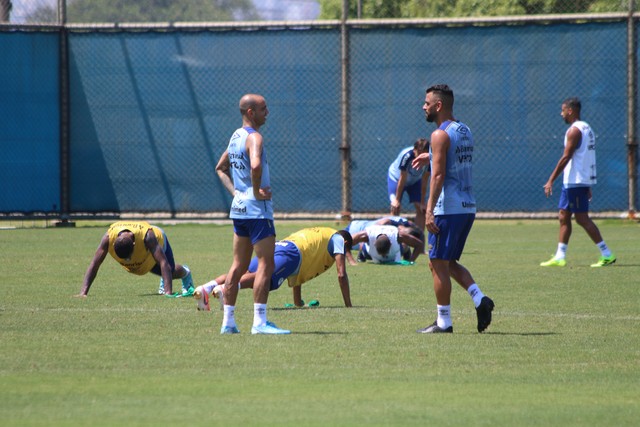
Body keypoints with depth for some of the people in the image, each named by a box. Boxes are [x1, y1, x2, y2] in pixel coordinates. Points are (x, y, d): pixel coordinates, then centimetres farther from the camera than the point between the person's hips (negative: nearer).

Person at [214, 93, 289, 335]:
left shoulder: (236, 136, 14)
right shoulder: (254, 137, -14)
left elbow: (221, 167, 26)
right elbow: (255, 165, -34)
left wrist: (235, 191, 15)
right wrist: (257, 191, -19)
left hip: (239, 207, 9)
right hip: (257, 209, -9)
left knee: (239, 266, 13)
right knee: (265, 265, -8)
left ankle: (228, 321, 15)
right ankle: (259, 322, -11)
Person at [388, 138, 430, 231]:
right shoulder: (406, 156, -39)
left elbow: (424, 182, -22)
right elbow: (402, 180, -31)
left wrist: (422, 202, -19)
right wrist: (397, 199, -24)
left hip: (415, 181, 4)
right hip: (396, 177, -3)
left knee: (421, 209, -6)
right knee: (395, 209, -13)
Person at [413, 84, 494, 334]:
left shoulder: (440, 135, -12)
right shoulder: (465, 131, 14)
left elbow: (438, 175, -19)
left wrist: (429, 211, -21)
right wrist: (430, 157, 42)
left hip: (448, 209, -9)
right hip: (468, 207, 9)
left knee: (439, 264, -1)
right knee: (449, 262, 18)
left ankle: (443, 322, 2)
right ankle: (480, 299, 1)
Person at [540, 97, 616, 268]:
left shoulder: (574, 130, -15)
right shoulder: (586, 128, 16)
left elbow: (566, 157, -20)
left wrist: (551, 180, -18)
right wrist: (587, 186, 22)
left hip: (575, 181, -10)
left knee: (582, 218, -8)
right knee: (563, 216, 11)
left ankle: (607, 255, -8)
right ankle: (560, 257, 11)